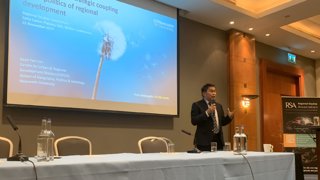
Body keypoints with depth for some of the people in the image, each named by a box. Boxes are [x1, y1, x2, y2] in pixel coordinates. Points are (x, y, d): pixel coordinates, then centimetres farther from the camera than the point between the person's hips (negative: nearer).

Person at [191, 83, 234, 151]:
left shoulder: (219, 106, 16)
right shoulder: (197, 105, -2)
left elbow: (222, 122, 19)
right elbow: (194, 121, -13)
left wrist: (229, 117, -1)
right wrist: (207, 112, -21)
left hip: (218, 140, 5)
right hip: (204, 141, -5)